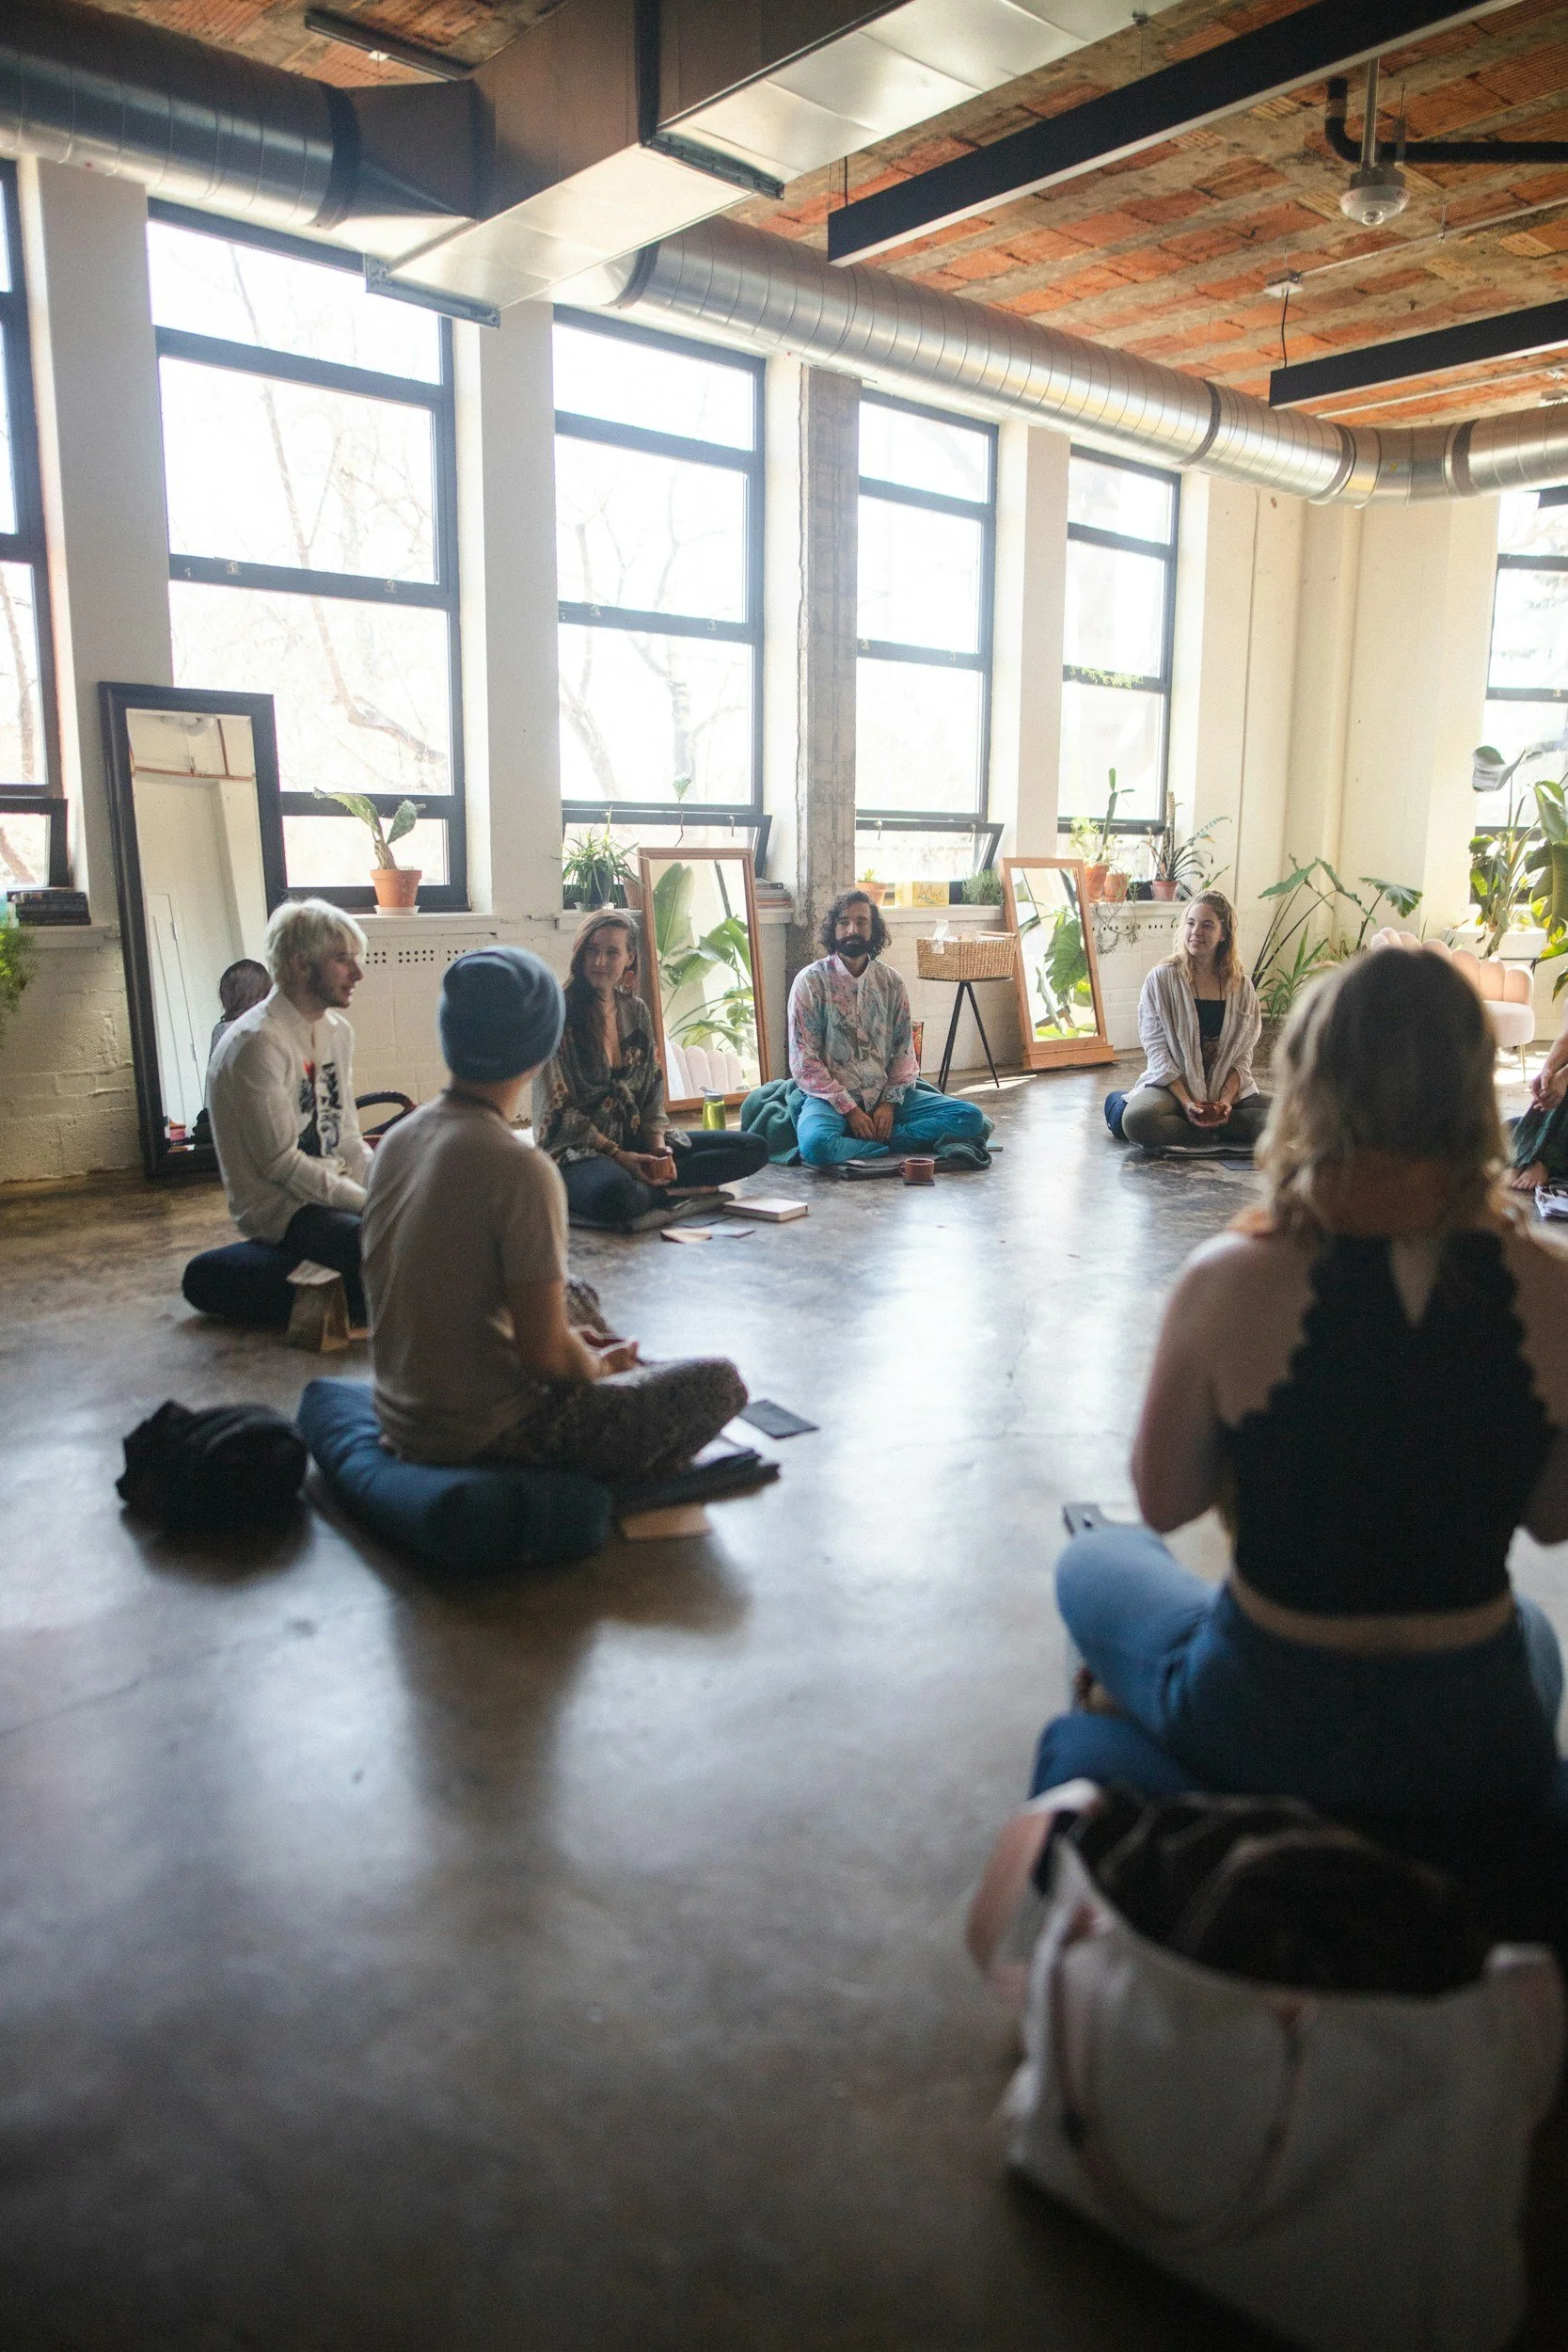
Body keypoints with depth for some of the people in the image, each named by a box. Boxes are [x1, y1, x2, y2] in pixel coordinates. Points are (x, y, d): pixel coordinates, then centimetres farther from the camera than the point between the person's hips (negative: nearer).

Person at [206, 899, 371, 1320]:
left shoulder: (337, 1031, 9)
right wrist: (370, 1202, -18)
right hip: (277, 1204, -8)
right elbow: (281, 1163, -19)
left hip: (332, 1187, 8)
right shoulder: (256, 1042, -17)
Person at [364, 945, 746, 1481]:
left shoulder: (398, 1138, 1)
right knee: (718, 1381, -1)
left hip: (403, 1418, 8)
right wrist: (599, 1365, 1)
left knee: (576, 1302, 30)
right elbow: (546, 1354, -22)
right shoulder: (521, 1169, -23)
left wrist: (578, 1348, 14)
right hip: (484, 1434, -8)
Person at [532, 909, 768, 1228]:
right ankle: (670, 1191, -13)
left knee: (754, 1148, -4)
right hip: (575, 1151, -8)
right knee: (616, 1195, -45)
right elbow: (559, 1111, -10)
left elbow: (652, 1092, 13)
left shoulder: (636, 1012, 11)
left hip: (634, 1142, 8)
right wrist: (619, 1156, -15)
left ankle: (649, 1186, -16)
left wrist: (659, 1148, -6)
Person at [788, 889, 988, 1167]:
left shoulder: (891, 981, 8)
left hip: (885, 1096, 4)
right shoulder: (811, 981, -4)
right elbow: (804, 1061, -9)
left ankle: (871, 1139, -18)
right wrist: (850, 1110, -15)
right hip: (832, 1098, -4)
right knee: (816, 1145, -38)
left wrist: (889, 1102, -9)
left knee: (972, 1117, -13)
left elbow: (904, 1049, 7)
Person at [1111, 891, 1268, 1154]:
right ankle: (1220, 1132, -15)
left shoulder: (1241, 986, 6)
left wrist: (1226, 1099, -13)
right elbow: (1157, 1051, -8)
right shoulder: (1162, 979, -3)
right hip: (1171, 1085, -3)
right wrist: (1186, 1102, -18)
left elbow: (1242, 1056, 5)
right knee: (1137, 1120, -36)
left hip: (1228, 1087, 3)